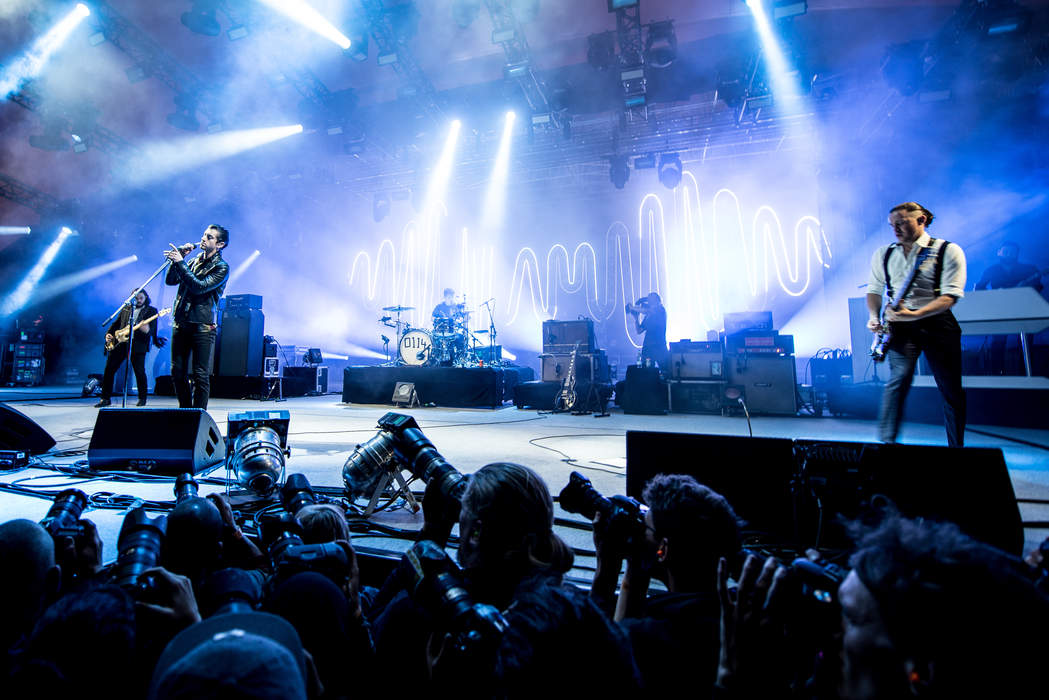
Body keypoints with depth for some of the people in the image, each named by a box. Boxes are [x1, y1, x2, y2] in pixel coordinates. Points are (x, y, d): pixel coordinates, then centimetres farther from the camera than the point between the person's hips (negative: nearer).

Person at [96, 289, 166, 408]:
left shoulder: (151, 311, 6)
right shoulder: (125, 309, 19)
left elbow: (153, 330, -4)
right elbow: (115, 323, 22)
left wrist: (147, 330, -27)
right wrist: (108, 334, 4)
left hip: (138, 345, -4)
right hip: (120, 343, 5)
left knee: (139, 372, -6)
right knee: (109, 370, 2)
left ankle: (142, 398, 9)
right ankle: (106, 399, 12)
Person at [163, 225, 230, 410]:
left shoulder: (221, 267, -2)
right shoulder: (194, 261, 17)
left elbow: (200, 287, -14)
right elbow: (170, 280, 14)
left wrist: (180, 262, -14)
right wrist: (177, 257, 3)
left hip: (202, 327, -6)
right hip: (180, 324, 6)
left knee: (201, 376, -4)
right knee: (177, 372, 9)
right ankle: (185, 411, 22)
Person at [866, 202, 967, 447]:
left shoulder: (948, 251, 0)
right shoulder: (883, 254, 10)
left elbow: (951, 295, -9)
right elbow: (874, 290, 16)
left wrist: (915, 314, -22)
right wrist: (875, 315, -2)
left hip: (937, 321, -1)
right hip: (900, 324, 1)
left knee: (951, 389, 5)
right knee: (899, 378, -17)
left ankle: (957, 447, 20)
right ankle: (886, 442, -15)